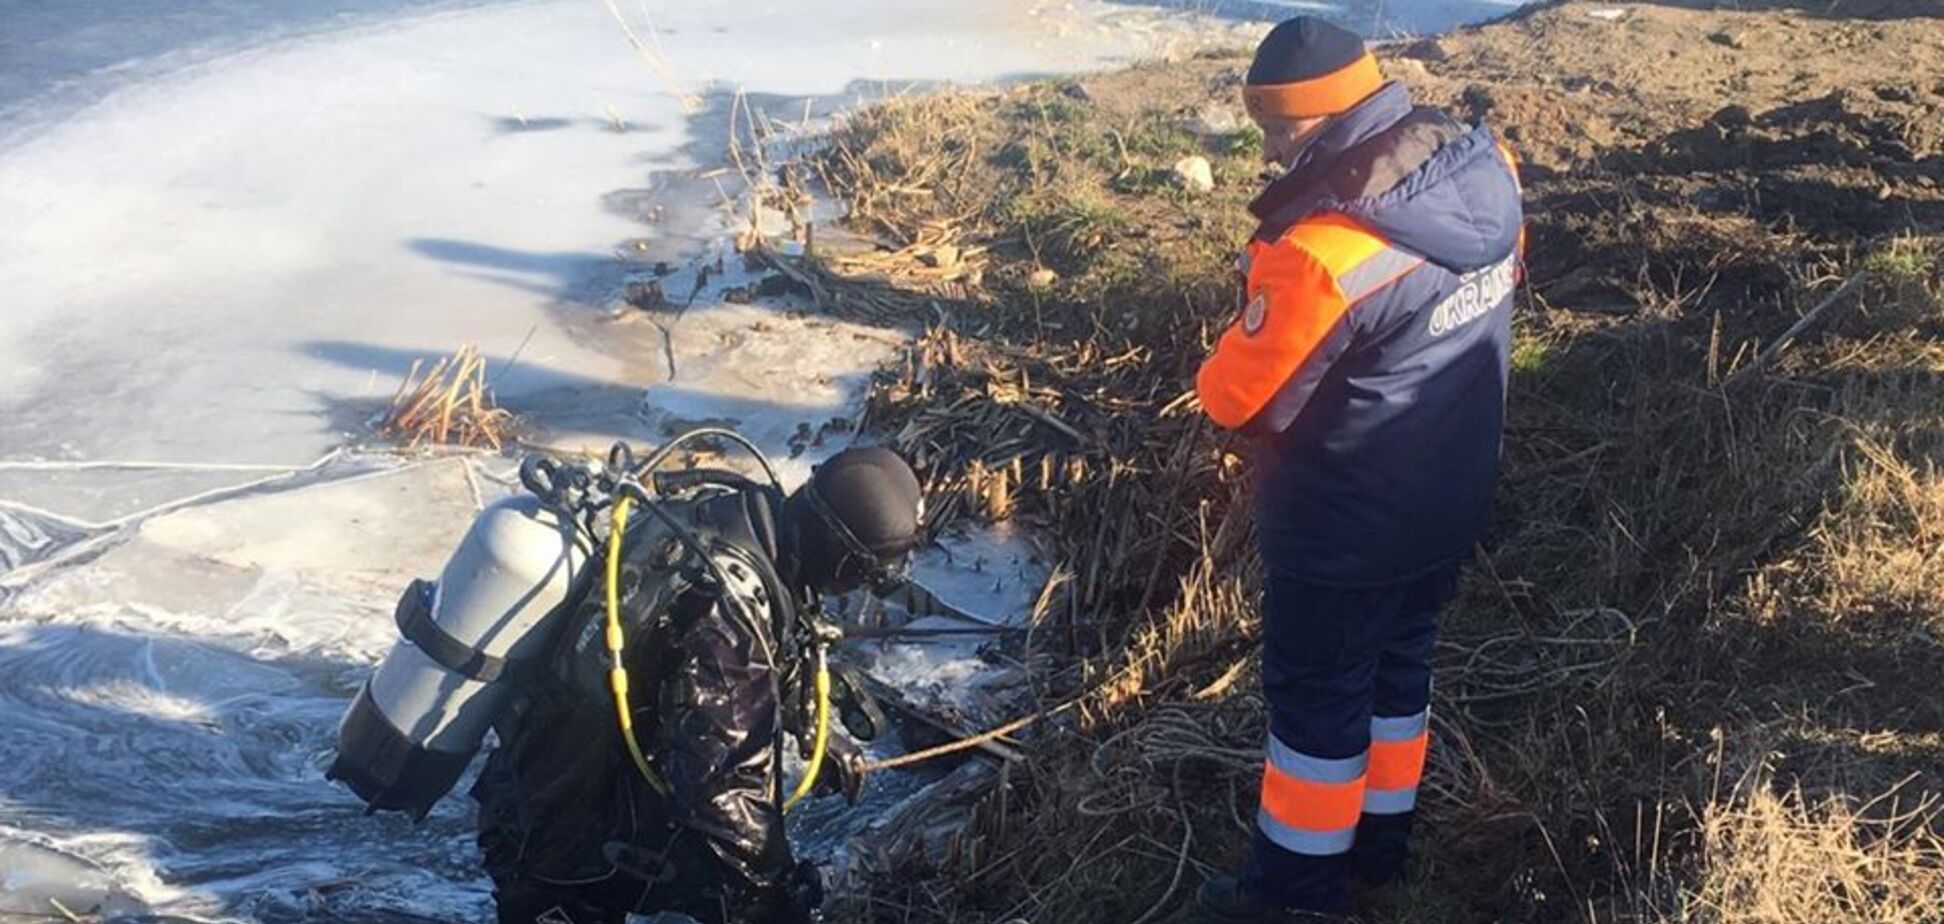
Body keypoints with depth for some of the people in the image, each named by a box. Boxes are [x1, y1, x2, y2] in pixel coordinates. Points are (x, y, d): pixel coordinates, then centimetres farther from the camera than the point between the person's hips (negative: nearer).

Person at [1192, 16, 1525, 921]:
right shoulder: (1484, 170, -8)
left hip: (1343, 527, -7)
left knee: (1316, 693, 11)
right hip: (1447, 501, 8)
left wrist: (1219, 372, 1)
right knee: (1398, 663, 24)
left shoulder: (1322, 246, -33)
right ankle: (1380, 836, 43)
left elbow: (1233, 394, -23)